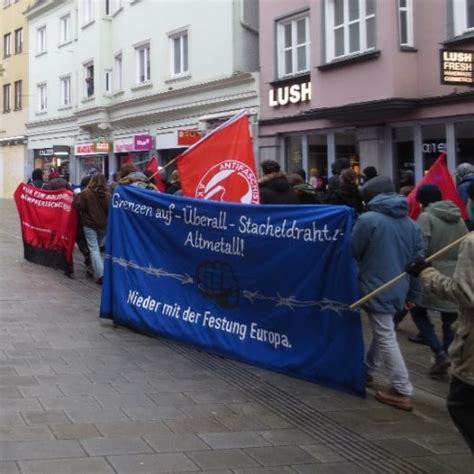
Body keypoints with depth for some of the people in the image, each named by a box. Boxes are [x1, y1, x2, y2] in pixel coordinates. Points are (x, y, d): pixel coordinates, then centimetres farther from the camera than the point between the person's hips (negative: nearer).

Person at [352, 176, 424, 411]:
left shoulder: (368, 220, -12)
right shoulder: (411, 224, 4)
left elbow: (353, 253, -3)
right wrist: (413, 294, 18)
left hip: (375, 288, -6)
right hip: (398, 290, 6)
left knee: (386, 338, -2)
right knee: (382, 332, 24)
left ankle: (402, 392, -1)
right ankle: (367, 370, 39)